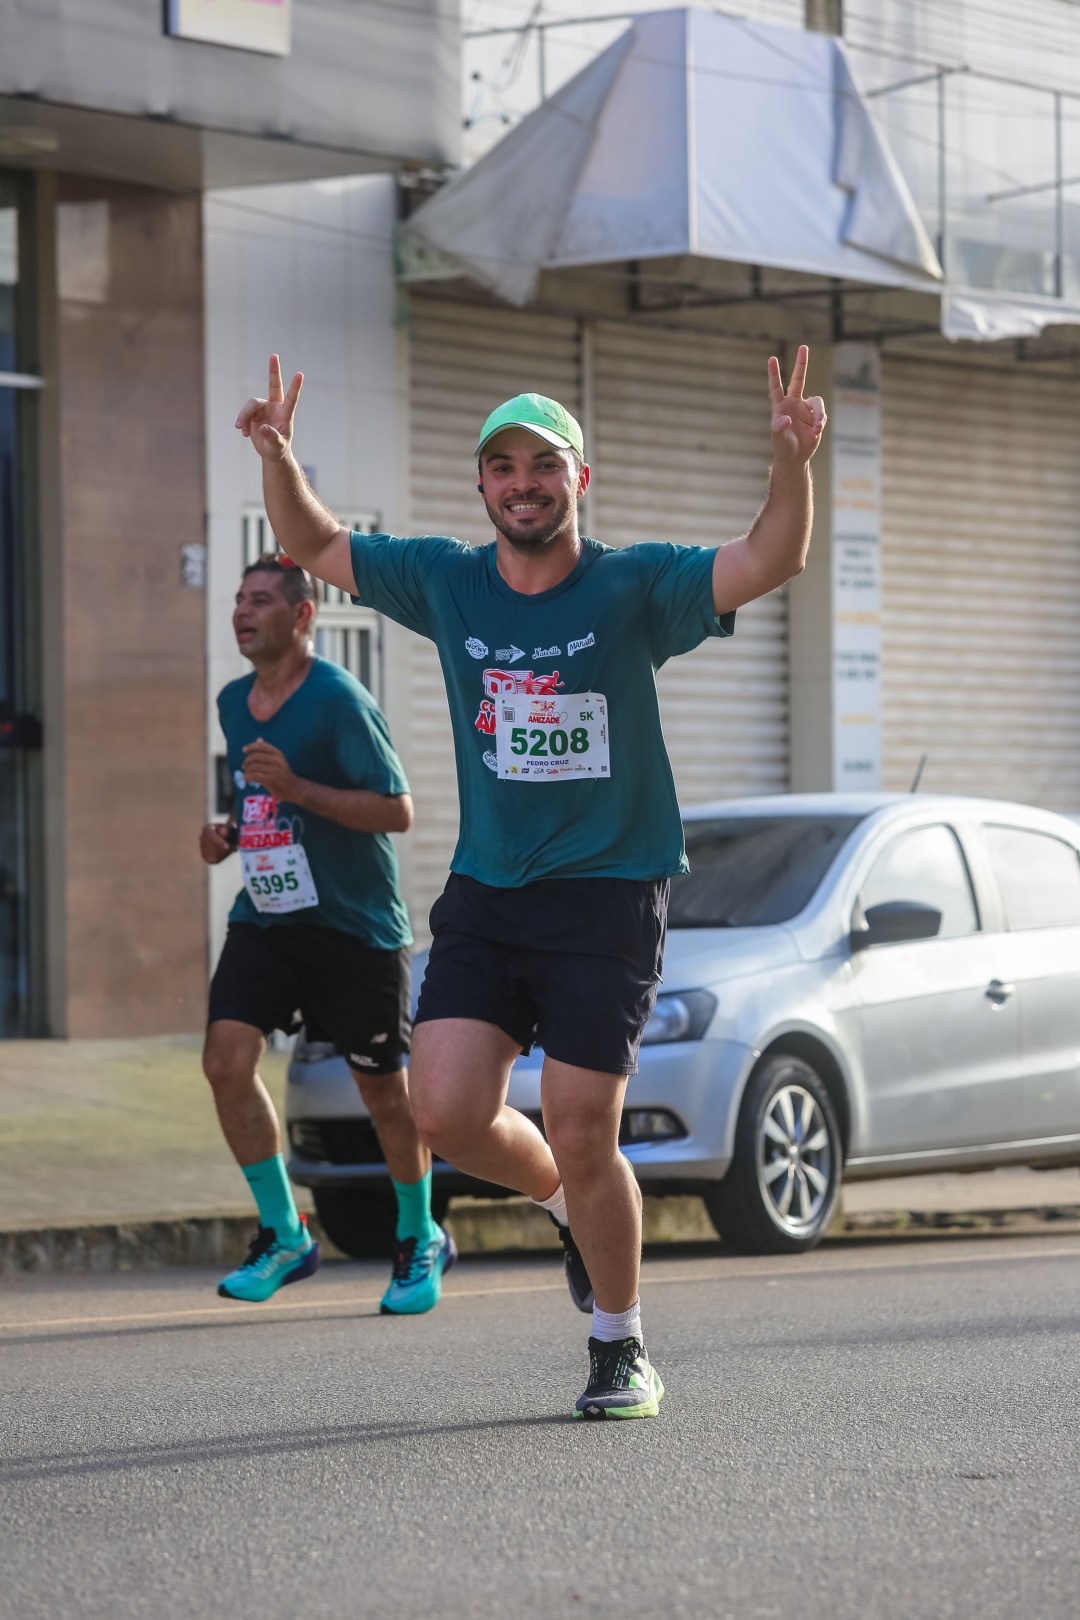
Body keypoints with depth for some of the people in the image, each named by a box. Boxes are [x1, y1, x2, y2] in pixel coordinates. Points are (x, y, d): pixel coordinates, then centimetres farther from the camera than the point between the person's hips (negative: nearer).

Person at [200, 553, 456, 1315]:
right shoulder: (233, 701, 9)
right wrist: (228, 835, 3)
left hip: (356, 924, -6)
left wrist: (296, 787, -27)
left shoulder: (339, 700, -15)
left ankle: (421, 1240, 26)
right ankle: (285, 1237, -1)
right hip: (266, 915, 6)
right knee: (227, 1057, -13)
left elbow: (397, 810, -18)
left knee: (383, 1087, 4)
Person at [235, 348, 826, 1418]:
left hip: (609, 899, -4)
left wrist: (791, 461, -36)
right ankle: (561, 1197, 24)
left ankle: (620, 1350, 15)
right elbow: (314, 547, 16)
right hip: (484, 893, 4)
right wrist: (279, 457, -2)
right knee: (446, 1113, -9)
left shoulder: (633, 589, -6)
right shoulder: (445, 584, 6)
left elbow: (769, 562, -18)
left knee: (582, 1140, -5)